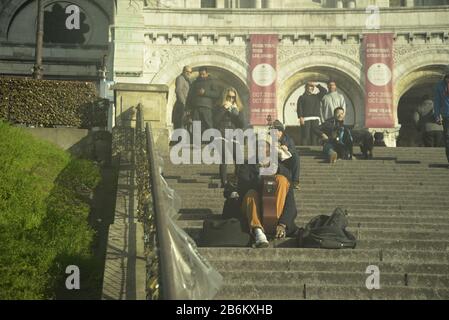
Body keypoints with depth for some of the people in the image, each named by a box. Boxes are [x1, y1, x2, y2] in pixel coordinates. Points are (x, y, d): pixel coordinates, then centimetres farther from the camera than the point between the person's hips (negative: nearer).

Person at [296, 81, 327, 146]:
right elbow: (299, 108, -1)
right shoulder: (302, 97, 9)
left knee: (315, 137, 0)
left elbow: (324, 91, 14)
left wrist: (317, 85, 12)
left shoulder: (316, 96, 22)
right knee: (305, 136, -10)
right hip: (306, 119, -4)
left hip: (316, 119, 4)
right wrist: (300, 117, -14)